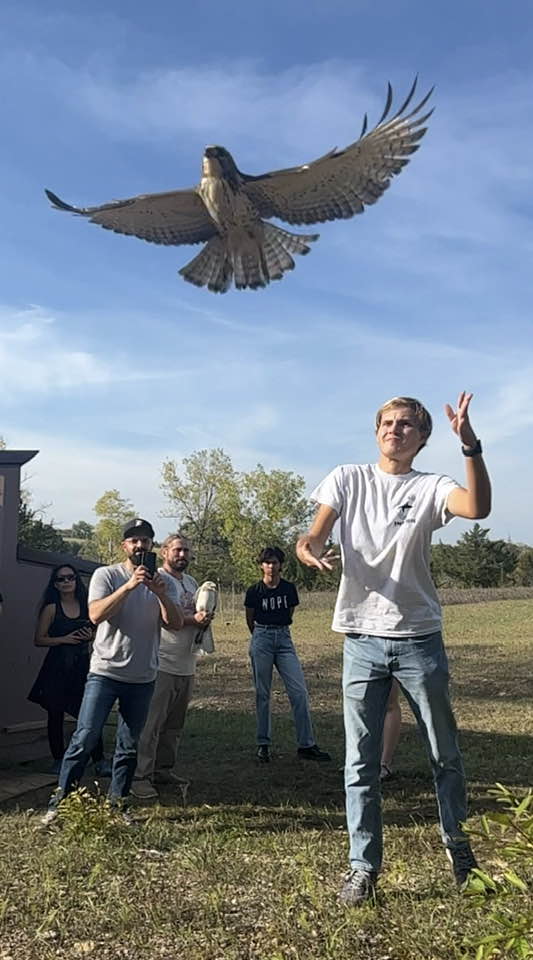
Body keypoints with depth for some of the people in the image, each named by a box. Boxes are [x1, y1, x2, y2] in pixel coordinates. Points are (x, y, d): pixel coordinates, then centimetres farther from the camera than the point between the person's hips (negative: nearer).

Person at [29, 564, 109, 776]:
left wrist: (92, 636, -2)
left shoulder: (86, 606, 6)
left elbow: (96, 631, 20)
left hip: (82, 665, 1)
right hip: (58, 667, -1)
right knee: (56, 716, 7)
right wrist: (64, 639, -15)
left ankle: (99, 760, 2)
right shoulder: (51, 608, -1)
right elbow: (39, 639, -3)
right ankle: (58, 760, 22)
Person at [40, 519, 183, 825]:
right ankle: (60, 802, 9)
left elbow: (177, 623, -4)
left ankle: (118, 802, 23)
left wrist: (161, 594, -21)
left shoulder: (159, 582, 6)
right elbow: (96, 615, -19)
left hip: (143, 679, 4)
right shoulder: (106, 575, -4)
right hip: (105, 673, -3)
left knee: (130, 746, 10)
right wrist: (129, 586, -29)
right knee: (85, 739, -4)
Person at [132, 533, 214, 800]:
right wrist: (194, 620, -27)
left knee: (174, 724, 15)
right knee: (151, 723, -6)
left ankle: (164, 769, 25)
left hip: (187, 665, 8)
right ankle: (140, 776, 0)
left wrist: (204, 619, 2)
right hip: (162, 664, -8)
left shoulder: (191, 582, 18)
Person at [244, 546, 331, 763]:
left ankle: (306, 745, 2)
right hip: (261, 639, -2)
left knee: (299, 691, -4)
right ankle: (263, 744, 15)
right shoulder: (254, 591, -3)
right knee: (263, 693, 4)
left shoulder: (289, 588, 3)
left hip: (284, 638, 2)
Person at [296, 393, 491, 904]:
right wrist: (309, 546, -29)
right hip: (362, 641, 1)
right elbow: (316, 534, -6)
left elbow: (478, 507, -21)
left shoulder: (430, 487, -1)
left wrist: (469, 445, -33)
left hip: (419, 640, 0)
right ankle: (363, 866, 20)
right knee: (360, 763, 6)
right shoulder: (347, 478, 5)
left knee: (445, 754, 15)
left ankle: (455, 839, 39)